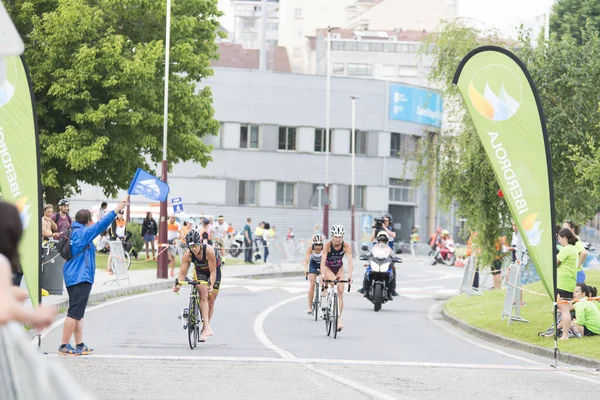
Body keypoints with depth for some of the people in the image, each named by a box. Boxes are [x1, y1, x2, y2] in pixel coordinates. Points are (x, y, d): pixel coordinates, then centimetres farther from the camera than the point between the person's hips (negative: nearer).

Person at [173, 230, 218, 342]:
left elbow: (213, 271, -36)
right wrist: (178, 285, -45)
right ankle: (207, 327, -25)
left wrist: (211, 285, -49)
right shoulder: (187, 254, -29)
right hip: (199, 271, 1)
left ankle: (205, 328, 14)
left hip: (213, 271, -1)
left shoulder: (209, 250, -37)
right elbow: (183, 272, -27)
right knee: (203, 295, -19)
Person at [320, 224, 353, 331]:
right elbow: (323, 261, -36)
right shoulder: (327, 246, -28)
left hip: (339, 268, 2)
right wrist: (322, 275, -50)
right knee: (336, 284, -29)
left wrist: (350, 276, -46)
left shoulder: (346, 246, -24)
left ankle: (338, 319, 5)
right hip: (328, 268, -2)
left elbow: (350, 262, -32)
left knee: (340, 292, -6)